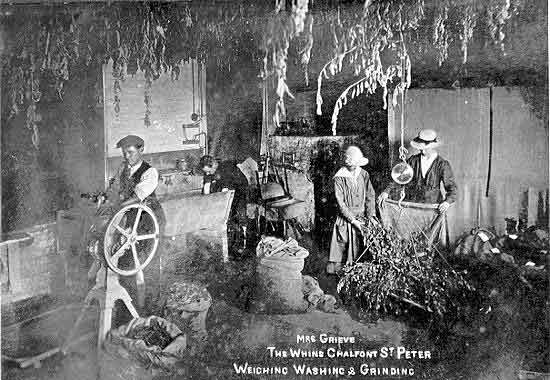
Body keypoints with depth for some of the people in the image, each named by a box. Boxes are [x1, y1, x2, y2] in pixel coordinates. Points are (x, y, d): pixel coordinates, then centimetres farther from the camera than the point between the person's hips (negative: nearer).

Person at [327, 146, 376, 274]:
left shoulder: (364, 174, 1)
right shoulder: (339, 178, -10)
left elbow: (370, 196, 2)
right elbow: (341, 203, -12)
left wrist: (371, 216, -9)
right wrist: (353, 220, -16)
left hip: (361, 217, 3)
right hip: (345, 218, -3)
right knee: (341, 243, -5)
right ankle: (335, 266, 7)